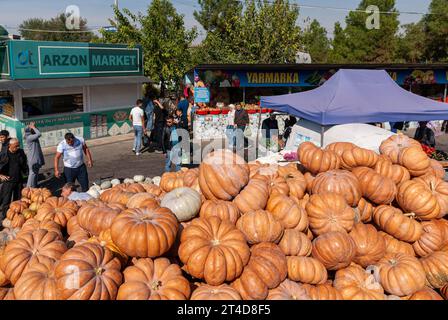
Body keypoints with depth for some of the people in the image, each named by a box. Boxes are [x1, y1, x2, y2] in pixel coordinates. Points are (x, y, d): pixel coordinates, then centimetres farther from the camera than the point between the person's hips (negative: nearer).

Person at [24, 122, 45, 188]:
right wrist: (33, 127, -19)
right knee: (33, 172, -4)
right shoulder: (29, 137, -21)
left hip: (36, 157, 10)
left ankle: (34, 185, 31)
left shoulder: (32, 136, 7)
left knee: (36, 172, 19)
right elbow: (39, 134, -31)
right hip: (33, 158, -10)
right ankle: (30, 187, 2)